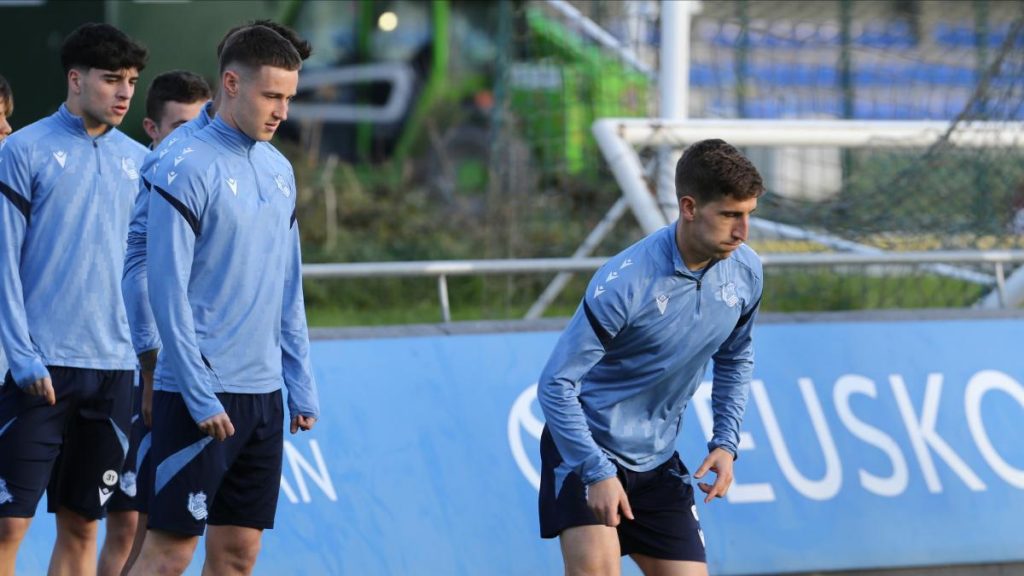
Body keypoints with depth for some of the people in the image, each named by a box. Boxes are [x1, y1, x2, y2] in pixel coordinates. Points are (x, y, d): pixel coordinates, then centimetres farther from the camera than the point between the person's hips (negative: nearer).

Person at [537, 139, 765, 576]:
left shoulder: (745, 271, -5)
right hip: (584, 448, -6)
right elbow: (555, 385, -21)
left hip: (657, 461, 6)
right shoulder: (625, 282, -25)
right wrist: (597, 473, -25)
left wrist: (726, 442, 3)